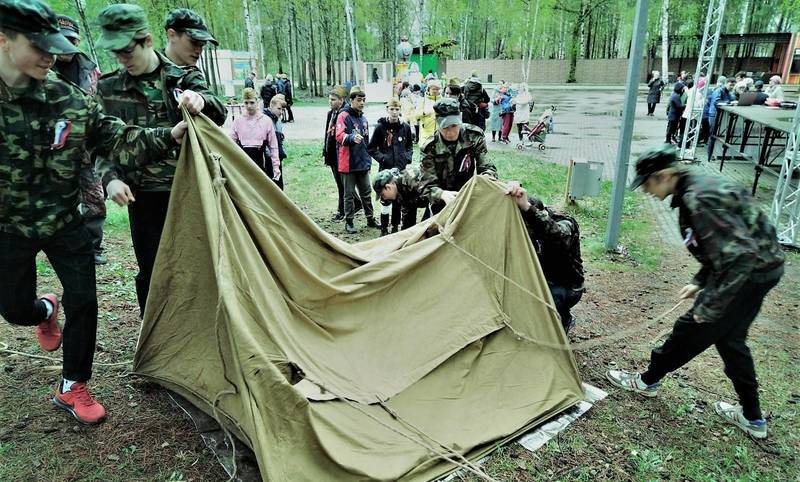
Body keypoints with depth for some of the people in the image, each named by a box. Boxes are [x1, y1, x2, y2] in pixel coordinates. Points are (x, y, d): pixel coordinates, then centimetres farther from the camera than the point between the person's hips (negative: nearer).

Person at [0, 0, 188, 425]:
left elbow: (115, 139, -5)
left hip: (63, 220, 1)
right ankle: (46, 311, 53)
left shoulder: (68, 99, -10)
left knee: (83, 301, -1)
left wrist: (169, 136, -16)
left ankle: (72, 387, 19)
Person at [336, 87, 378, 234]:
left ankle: (370, 219, 26)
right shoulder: (344, 116, -8)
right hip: (349, 163, -6)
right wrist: (352, 137, -41)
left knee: (366, 193, 14)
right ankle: (349, 222, 13)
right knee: (349, 194, 3)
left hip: (363, 163, 7)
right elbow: (339, 136, -22)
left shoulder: (363, 118, 15)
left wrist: (369, 160, 21)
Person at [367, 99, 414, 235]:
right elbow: (371, 148, 0)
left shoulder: (405, 127, 4)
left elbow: (410, 145, 17)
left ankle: (395, 226, 24)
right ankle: (384, 229, 7)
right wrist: (381, 157, -12)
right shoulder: (380, 127, -5)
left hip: (401, 168, 3)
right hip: (385, 169, -3)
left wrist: (408, 156, -1)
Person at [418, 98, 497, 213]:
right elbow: (427, 186, -16)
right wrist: (442, 194, -38)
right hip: (443, 205, -2)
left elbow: (487, 168, -5)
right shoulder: (430, 148, -13)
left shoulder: (474, 136, -8)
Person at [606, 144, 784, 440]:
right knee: (729, 338, 21)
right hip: (763, 268, 10)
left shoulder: (699, 199, -26)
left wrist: (711, 305, -24)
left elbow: (739, 253, -30)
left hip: (749, 272, -10)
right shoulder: (698, 187, 6)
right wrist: (700, 282, 16)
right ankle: (752, 418, 33)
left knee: (692, 329, 5)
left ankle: (647, 381, 26)